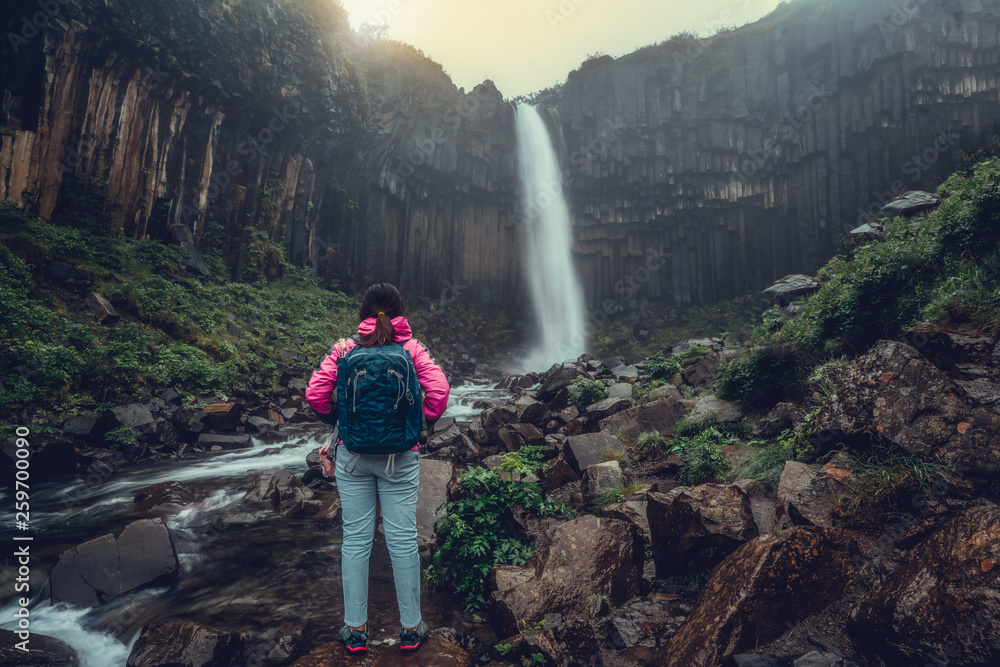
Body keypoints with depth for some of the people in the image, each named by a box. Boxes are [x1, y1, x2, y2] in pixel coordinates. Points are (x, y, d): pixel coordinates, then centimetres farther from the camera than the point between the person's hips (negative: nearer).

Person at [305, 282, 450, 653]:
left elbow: (315, 393, -7)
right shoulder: (412, 349, -5)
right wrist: (424, 422, 2)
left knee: (355, 540, 12)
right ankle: (410, 628, 22)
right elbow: (439, 390, -15)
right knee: (403, 539, 9)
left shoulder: (345, 349, -3)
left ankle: (355, 629, 23)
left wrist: (336, 421, 11)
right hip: (400, 458, -1)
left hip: (352, 455, 1)